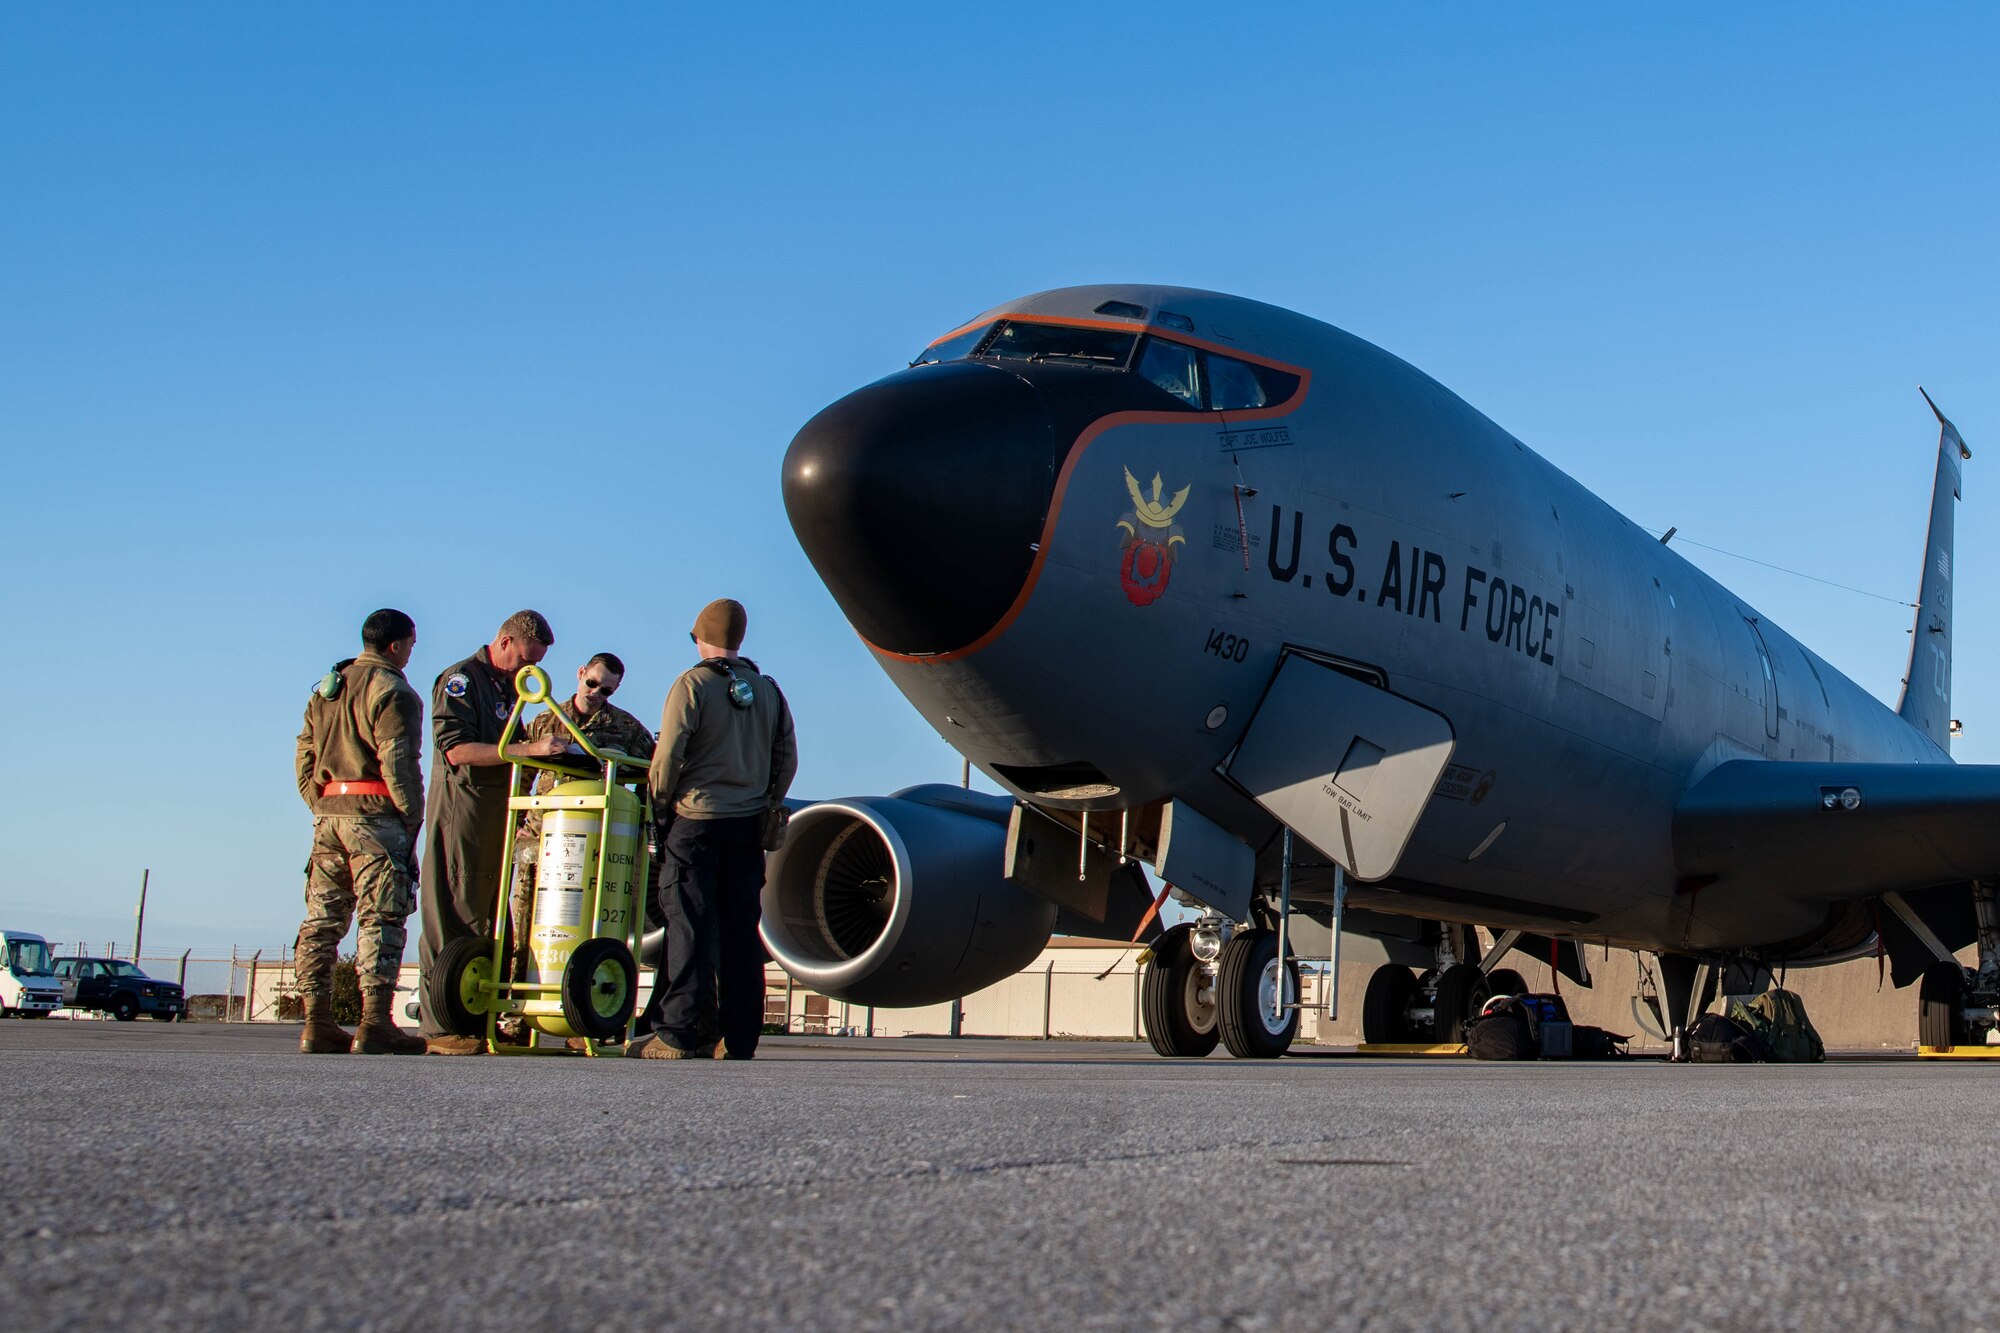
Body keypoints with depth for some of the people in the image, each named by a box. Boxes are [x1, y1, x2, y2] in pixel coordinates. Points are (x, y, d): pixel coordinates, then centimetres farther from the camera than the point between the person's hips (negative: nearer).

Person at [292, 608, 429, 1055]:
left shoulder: (326, 688, 20)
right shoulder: (392, 691, -7)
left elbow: (304, 755, 19)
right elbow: (397, 762, -15)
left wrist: (319, 806, 18)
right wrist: (413, 815, -7)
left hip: (328, 814, 8)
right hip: (375, 815, -8)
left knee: (321, 920, 7)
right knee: (381, 918, -7)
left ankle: (317, 1024, 8)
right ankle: (375, 1023, -12)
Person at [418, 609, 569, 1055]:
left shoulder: (508, 688, 20)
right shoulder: (460, 679, -7)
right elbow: (457, 750, -19)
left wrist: (543, 749, 7)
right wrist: (528, 749, -23)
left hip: (497, 817, 9)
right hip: (461, 814, -9)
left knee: (490, 922, 8)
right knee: (452, 922, -8)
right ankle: (441, 1027, -6)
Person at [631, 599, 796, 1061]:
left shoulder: (692, 684, -6)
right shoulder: (768, 690, 12)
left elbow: (668, 754, -11)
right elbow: (787, 759, 11)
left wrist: (660, 803, 3)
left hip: (696, 820, -5)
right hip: (748, 826, 5)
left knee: (690, 927, -3)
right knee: (741, 930, 6)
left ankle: (681, 1034, -4)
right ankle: (738, 1037, 7)